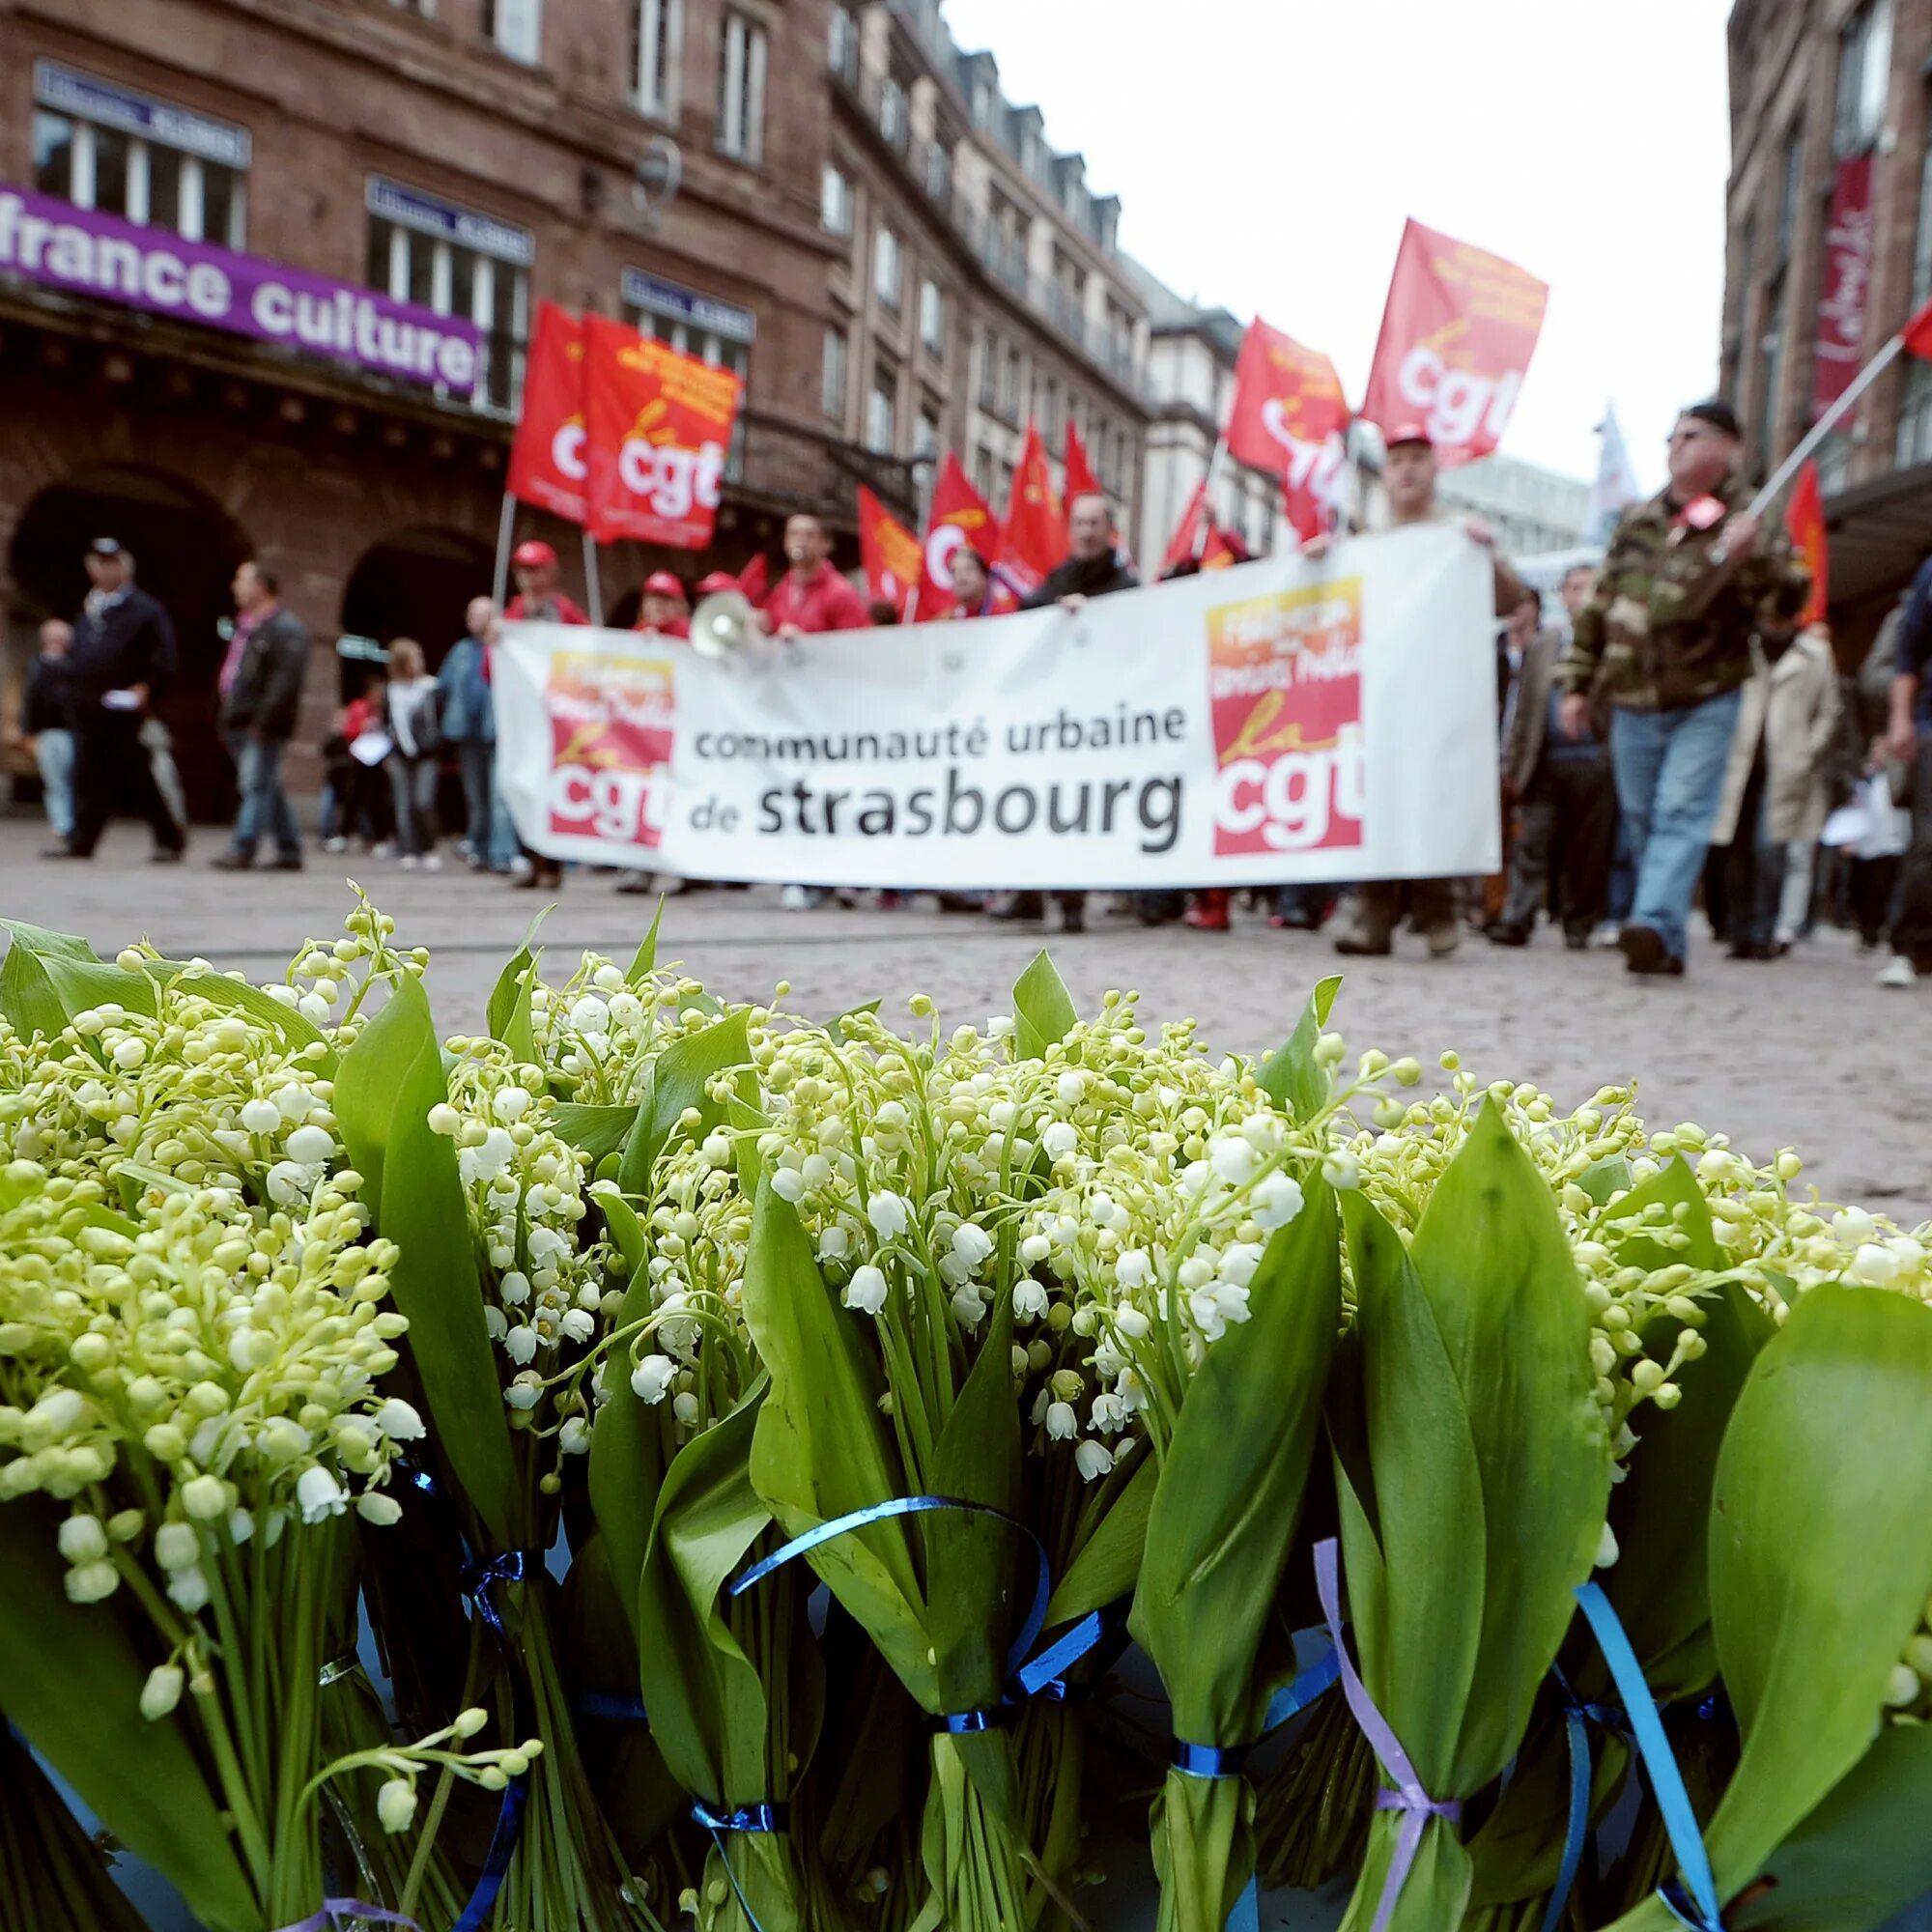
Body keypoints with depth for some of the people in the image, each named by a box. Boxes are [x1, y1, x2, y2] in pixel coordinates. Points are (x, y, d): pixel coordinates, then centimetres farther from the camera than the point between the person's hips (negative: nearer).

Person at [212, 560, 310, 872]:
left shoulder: (286, 628, -10)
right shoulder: (246, 626, 20)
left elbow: (287, 678, -20)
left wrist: (265, 719, -25)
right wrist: (228, 714, 19)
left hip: (265, 727, -10)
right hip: (240, 723, 10)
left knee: (256, 785, -11)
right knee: (268, 788, 11)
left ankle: (243, 849, -12)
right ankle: (289, 851, 17)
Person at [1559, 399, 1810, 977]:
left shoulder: (1749, 526, -1)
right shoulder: (1638, 522, 13)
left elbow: (1779, 618, -8)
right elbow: (1598, 606, 17)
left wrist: (1760, 557, -25)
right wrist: (1577, 685, 14)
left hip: (1706, 702, -4)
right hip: (1632, 703, 5)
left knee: (1681, 815, -16)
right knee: (1642, 821, 6)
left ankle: (1655, 926, -25)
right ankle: (1667, 944, 14)